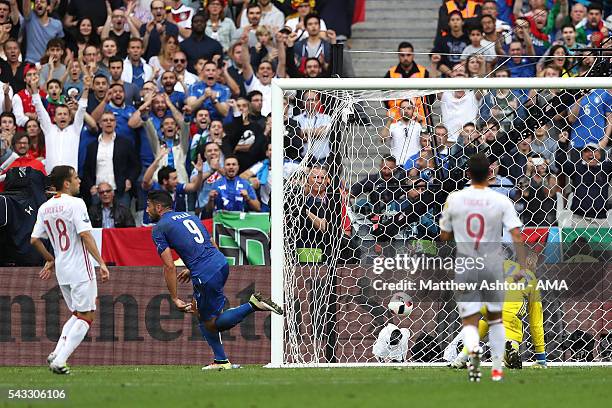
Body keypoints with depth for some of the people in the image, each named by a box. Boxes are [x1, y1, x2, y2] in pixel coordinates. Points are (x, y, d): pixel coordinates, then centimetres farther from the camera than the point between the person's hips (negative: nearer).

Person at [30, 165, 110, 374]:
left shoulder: (45, 208, 9)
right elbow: (85, 235, -20)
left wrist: (50, 259, 26)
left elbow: (34, 239, 11)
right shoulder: (75, 204, -12)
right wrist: (101, 263, -20)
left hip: (61, 270, 7)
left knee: (77, 314, 21)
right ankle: (59, 360, -11)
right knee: (86, 316, -1)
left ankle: (56, 354, 4)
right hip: (80, 270, -7)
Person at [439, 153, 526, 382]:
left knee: (469, 321, 0)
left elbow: (444, 236, 6)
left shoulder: (454, 199, -3)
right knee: (495, 317, 20)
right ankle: (497, 369, 20)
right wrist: (522, 266, -12)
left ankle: (473, 349, -34)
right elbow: (516, 234, -14)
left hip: (465, 266, 0)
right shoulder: (501, 202, -6)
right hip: (493, 264, 0)